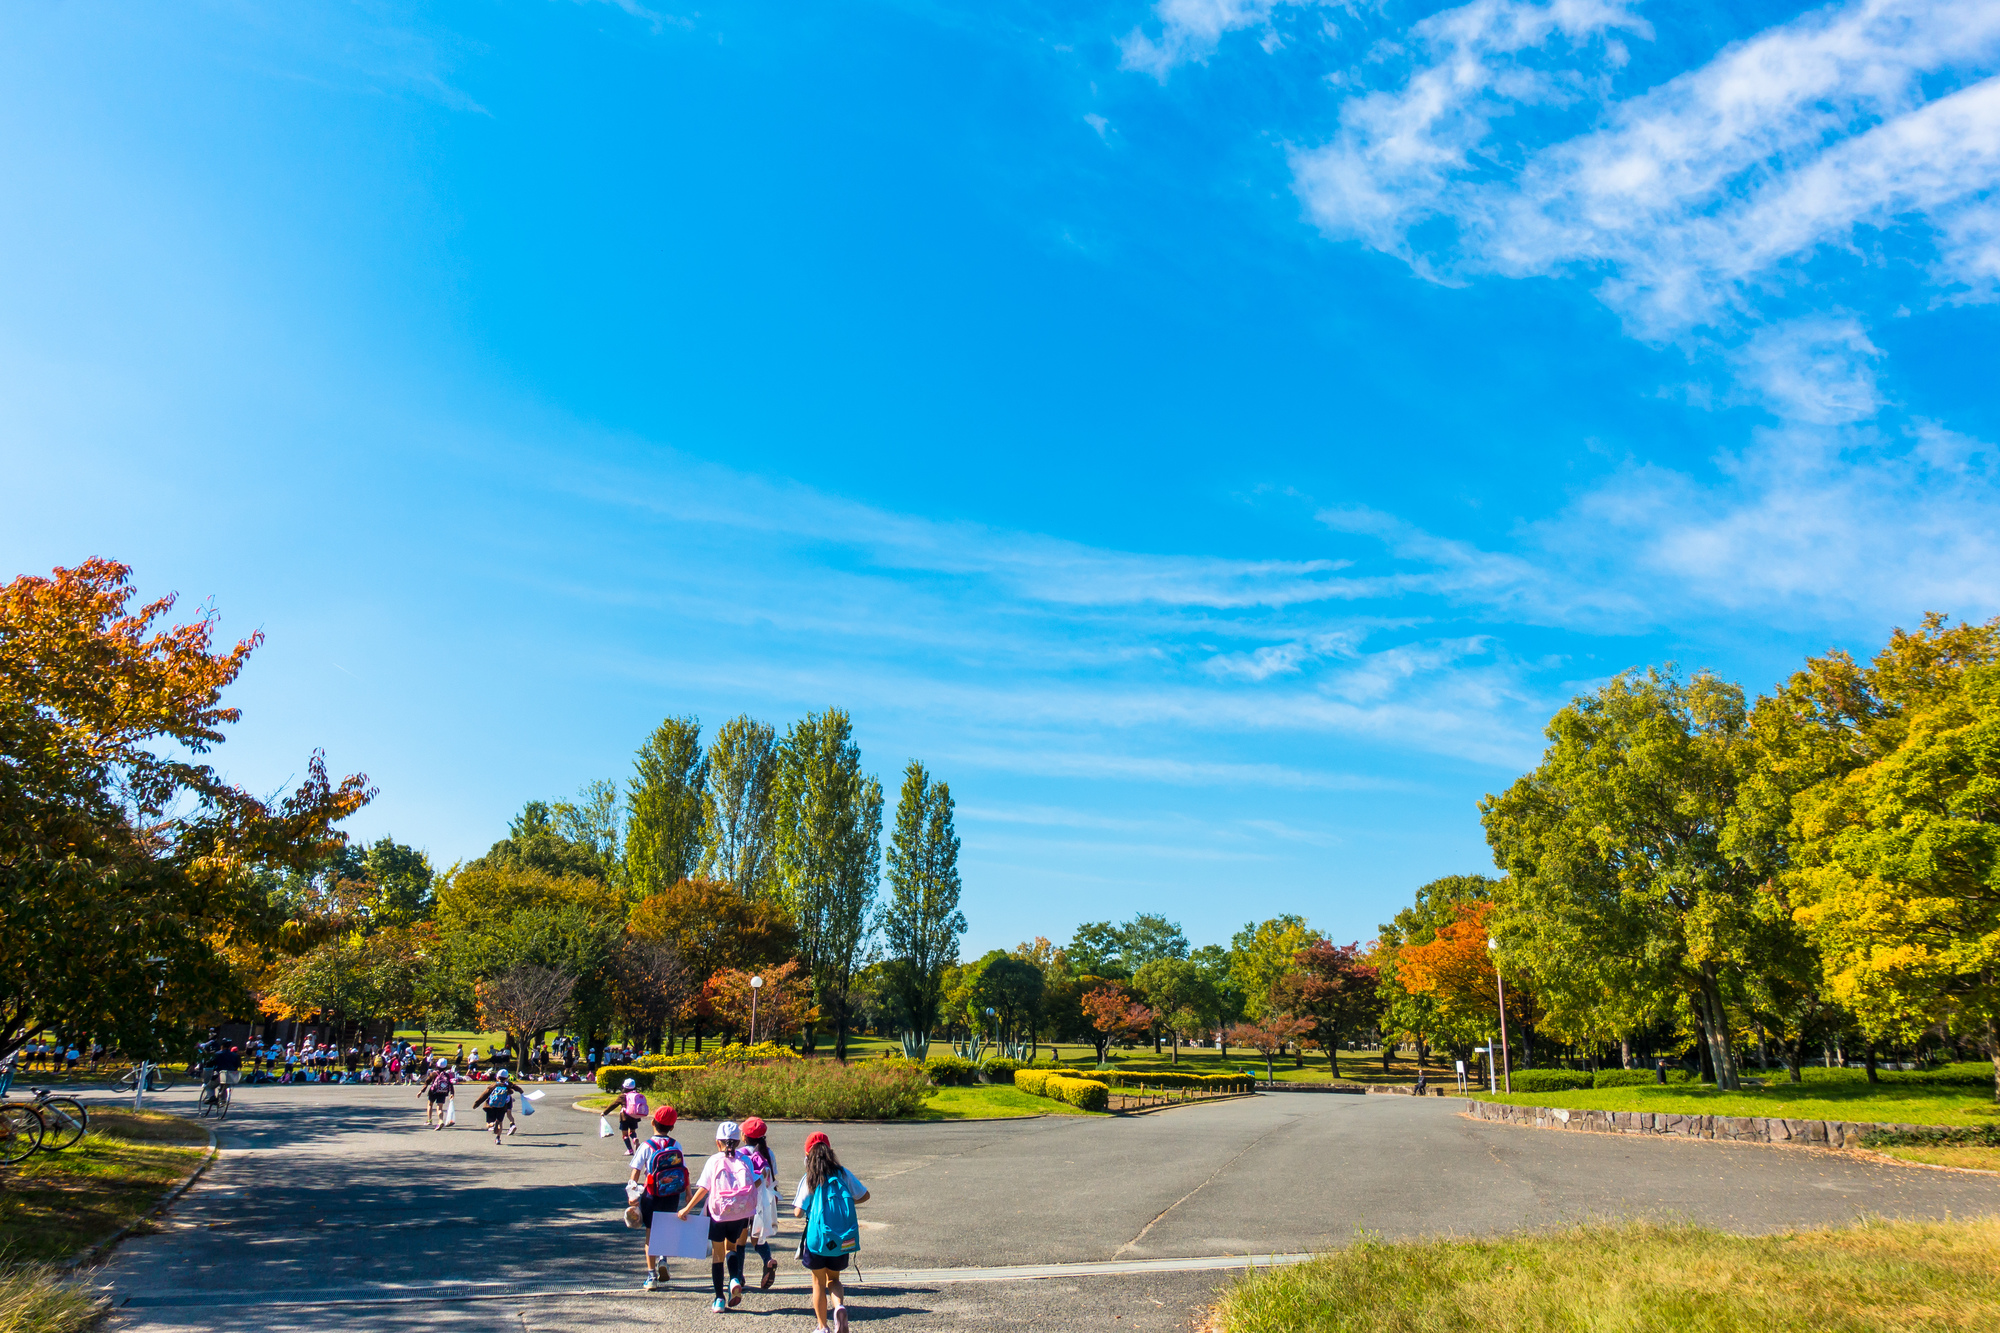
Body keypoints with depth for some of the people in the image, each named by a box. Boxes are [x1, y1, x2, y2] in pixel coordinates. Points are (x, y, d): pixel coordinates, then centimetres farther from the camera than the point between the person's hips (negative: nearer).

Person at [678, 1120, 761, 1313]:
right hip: (740, 1212, 2)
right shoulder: (746, 1160, 1)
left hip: (717, 1211, -1)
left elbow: (703, 1188, -6)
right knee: (732, 1247, 21)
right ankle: (735, 1279, -6)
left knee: (717, 1253, 12)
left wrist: (687, 1208, 4)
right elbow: (753, 1186, 0)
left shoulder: (713, 1161, -4)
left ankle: (719, 1298, 13)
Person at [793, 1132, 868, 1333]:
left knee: (818, 1282, 16)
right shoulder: (843, 1174, 1)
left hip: (816, 1238, -2)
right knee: (833, 1279, 19)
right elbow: (864, 1195, 7)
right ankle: (840, 1306, -10)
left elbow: (798, 1212, -8)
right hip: (842, 1240, 2)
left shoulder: (809, 1179, -6)